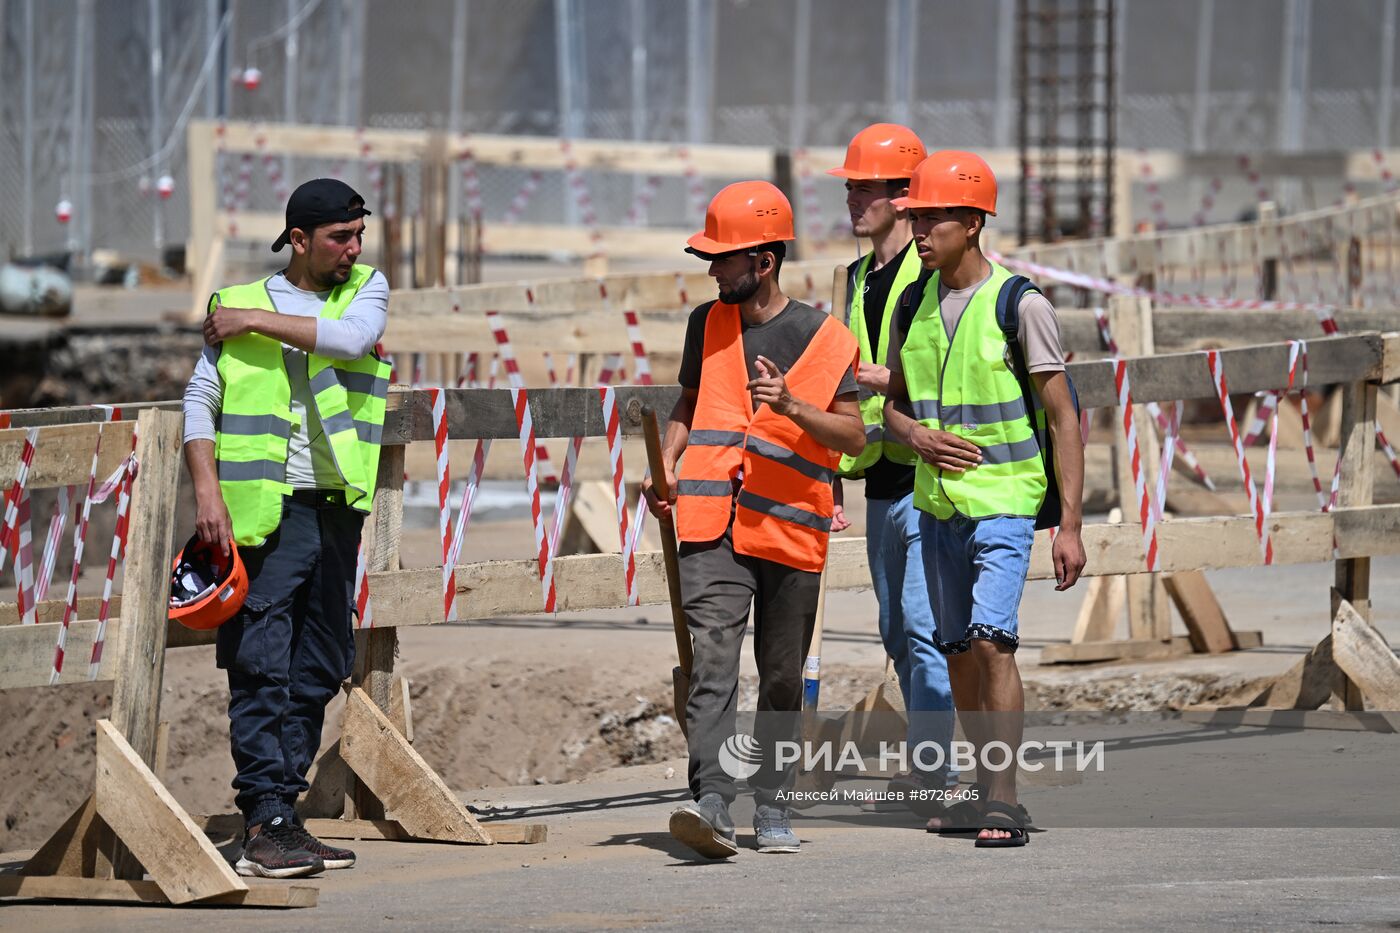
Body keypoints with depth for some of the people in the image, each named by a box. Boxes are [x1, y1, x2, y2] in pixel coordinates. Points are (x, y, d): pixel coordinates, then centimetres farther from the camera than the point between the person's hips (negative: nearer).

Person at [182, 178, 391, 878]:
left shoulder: (367, 290, 11)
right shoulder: (238, 304, 3)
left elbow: (354, 338, -11)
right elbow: (199, 401, 1)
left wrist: (256, 322, -9)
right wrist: (207, 491, -10)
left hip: (336, 508, 4)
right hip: (263, 507, -4)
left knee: (319, 671, 7)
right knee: (259, 667, -10)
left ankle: (279, 814, 12)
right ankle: (266, 826, -14)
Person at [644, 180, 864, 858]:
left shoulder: (823, 338, 1)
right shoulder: (707, 324, 12)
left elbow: (854, 436, 1)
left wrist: (793, 406, -16)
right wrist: (668, 467, 8)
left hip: (791, 529, -1)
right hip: (712, 525, 1)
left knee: (782, 676, 8)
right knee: (713, 660, -16)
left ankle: (771, 805, 21)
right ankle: (711, 801, -26)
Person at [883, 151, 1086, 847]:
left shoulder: (1020, 305, -11)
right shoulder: (912, 305, 6)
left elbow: (1062, 418, -9)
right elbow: (893, 401, 17)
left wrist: (1071, 525, -13)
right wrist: (917, 436, -8)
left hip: (1002, 501, -6)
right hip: (935, 501, 6)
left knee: (991, 638, -18)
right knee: (957, 651, 11)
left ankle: (1004, 800, -17)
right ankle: (988, 791, 21)